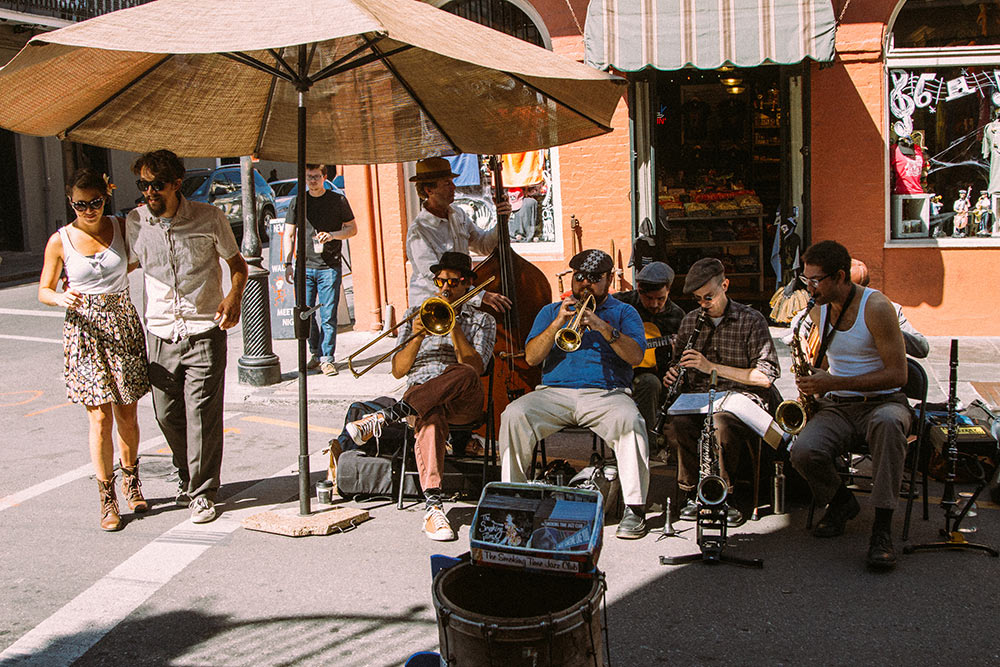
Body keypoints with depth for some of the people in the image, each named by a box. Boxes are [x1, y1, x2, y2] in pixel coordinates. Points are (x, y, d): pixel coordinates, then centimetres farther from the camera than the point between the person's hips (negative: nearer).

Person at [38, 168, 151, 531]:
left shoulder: (122, 227, 3)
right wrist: (60, 298, -18)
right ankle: (107, 498, 5)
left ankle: (131, 481, 30)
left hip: (123, 324, 2)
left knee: (127, 415, 8)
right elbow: (43, 290, 3)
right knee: (100, 417, -5)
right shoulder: (60, 241, -1)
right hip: (84, 328, -2)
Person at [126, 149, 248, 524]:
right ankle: (188, 478, 32)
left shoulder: (209, 218, -6)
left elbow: (237, 263, 5)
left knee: (203, 414, -4)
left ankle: (202, 492, 12)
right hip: (160, 335, 3)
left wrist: (234, 296, -14)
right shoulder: (134, 223, 1)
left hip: (205, 333, -3)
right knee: (167, 414, 9)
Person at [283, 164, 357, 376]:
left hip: (329, 266, -2)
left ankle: (327, 358, 4)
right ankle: (315, 353, 22)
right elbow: (289, 235, 13)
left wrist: (332, 235, -12)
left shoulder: (338, 200, 4)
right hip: (304, 266, 2)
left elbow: (352, 228, 7)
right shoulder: (297, 203, 9)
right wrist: (288, 263, 4)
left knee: (328, 315, -3)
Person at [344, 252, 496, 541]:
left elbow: (475, 368, -1)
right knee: (430, 417, -40)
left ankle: (385, 417, -40)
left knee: (463, 376, -39)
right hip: (419, 393, 0)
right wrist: (416, 338, -2)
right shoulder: (417, 313, 25)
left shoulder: (482, 320, 19)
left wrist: (454, 328, -8)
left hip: (462, 401, 0)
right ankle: (433, 506, -52)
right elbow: (398, 370, 14)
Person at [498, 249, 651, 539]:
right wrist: (557, 324, -6)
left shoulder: (624, 313, 17)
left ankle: (635, 508, -26)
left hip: (606, 393, -1)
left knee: (630, 421, -35)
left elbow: (635, 356, -2)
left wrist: (604, 327, -16)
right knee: (514, 415, -28)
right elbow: (531, 357, 8)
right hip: (553, 392, 2)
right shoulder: (552, 311, 22)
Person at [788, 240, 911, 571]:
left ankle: (882, 526, -34)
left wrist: (833, 383, -23)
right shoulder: (818, 312, 7)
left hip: (882, 402, -4)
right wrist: (811, 383, -1)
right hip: (836, 407, 5)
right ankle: (842, 502, 6)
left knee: (888, 422, -42)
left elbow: (897, 374, -17)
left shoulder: (876, 307, -14)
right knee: (803, 451, -26)